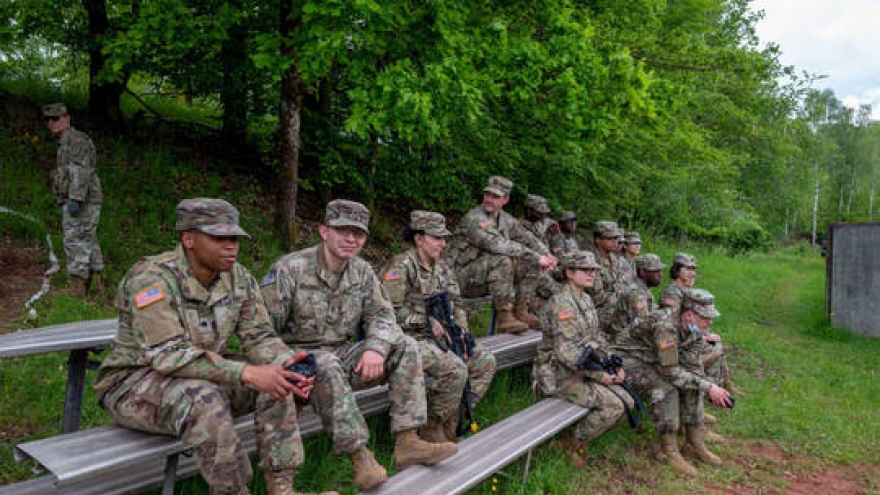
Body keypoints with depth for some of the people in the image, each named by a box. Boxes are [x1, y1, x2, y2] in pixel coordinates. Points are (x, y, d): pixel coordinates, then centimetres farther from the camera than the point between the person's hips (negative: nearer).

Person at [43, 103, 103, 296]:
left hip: (80, 202, -11)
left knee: (76, 242, -12)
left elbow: (81, 171, -20)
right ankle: (94, 283, 17)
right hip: (83, 203, 11)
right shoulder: (65, 143, 24)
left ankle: (76, 289, -13)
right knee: (88, 243, 11)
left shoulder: (75, 138, -8)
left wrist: (74, 199, -27)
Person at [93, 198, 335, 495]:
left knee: (277, 380, -15)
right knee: (204, 400, -36)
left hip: (203, 376, 6)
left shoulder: (239, 279, -4)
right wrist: (247, 373, -40)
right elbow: (169, 354, -32)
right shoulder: (151, 278, -24)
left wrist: (287, 365, -29)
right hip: (135, 382, -6)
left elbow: (259, 337, -5)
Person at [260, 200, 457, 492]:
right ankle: (360, 457, -32)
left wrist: (376, 348, -21)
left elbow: (381, 314, 2)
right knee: (326, 366, -40)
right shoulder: (290, 269, -14)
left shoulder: (363, 272, 4)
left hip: (344, 354, 6)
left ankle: (407, 443, -16)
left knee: (405, 347, -13)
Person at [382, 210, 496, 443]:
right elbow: (390, 310, -19)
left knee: (485, 362, 0)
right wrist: (428, 322, -17)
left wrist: (461, 334, 2)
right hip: (410, 339, -9)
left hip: (438, 337, 9)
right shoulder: (402, 265, -13)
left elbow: (456, 304, 17)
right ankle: (433, 428, -7)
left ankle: (454, 419, 6)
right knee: (456, 370, -27)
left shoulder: (441, 267, 14)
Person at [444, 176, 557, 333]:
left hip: (487, 276, 8)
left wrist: (547, 255, -8)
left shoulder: (506, 219, 7)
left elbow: (529, 239, 14)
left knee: (527, 259, 0)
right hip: (464, 279, -8)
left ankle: (521, 310, 2)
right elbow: (499, 245, -30)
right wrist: (537, 258, -28)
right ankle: (505, 317, -25)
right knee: (502, 260, -31)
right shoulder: (473, 218, -19)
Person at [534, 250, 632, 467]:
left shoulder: (586, 299, 11)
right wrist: (600, 376, -19)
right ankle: (575, 444, 1)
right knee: (614, 405, -19)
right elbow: (566, 353, -26)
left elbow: (597, 337, 17)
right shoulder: (561, 302, -21)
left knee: (626, 401, 2)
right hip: (560, 376, -9)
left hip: (583, 371, 9)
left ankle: (580, 438, 14)